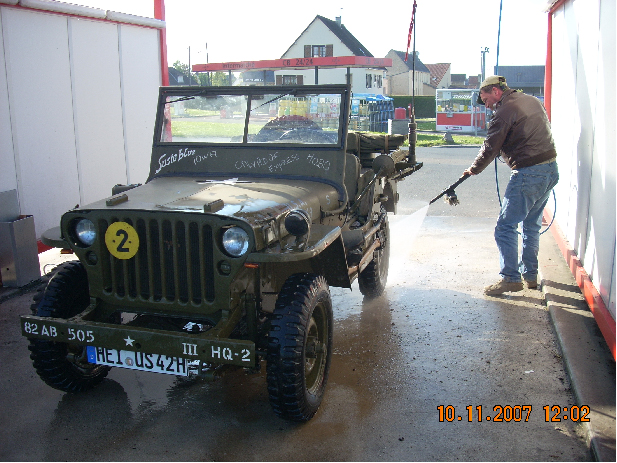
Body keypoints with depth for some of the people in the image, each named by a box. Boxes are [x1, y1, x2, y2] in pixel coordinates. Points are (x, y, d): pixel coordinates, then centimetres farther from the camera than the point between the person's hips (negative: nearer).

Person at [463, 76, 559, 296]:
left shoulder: (505, 111, -12)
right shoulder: (532, 100, 14)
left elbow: (490, 148, -8)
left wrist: (473, 169, 7)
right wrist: (504, 150, 20)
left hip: (528, 174, -9)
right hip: (551, 169, 9)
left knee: (506, 226, -3)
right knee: (532, 224, 18)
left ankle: (510, 278, -2)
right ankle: (530, 275, 26)